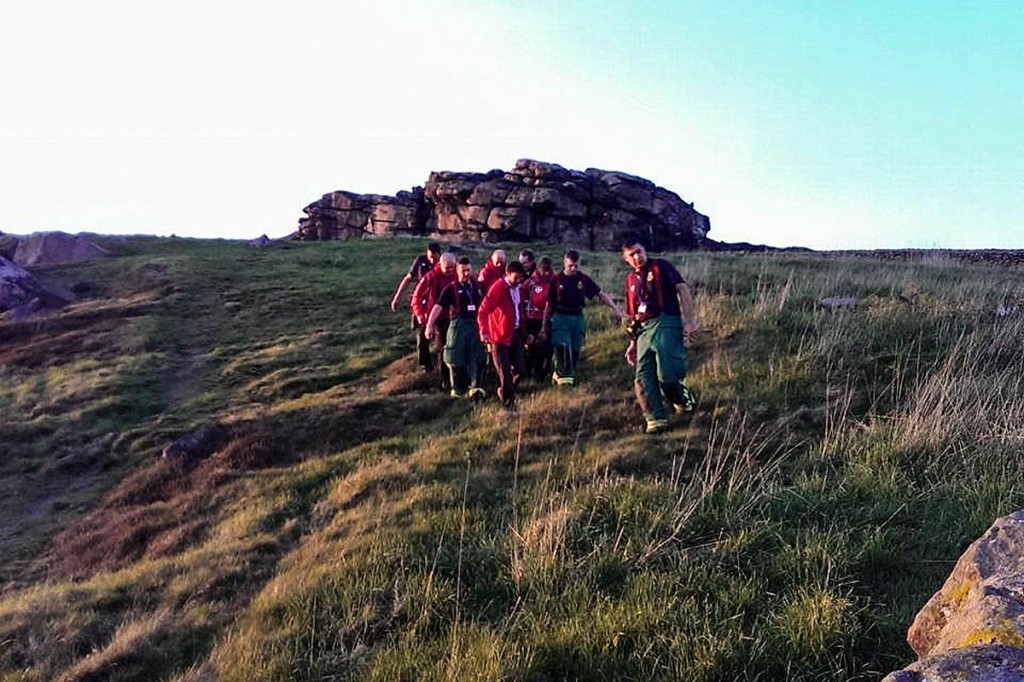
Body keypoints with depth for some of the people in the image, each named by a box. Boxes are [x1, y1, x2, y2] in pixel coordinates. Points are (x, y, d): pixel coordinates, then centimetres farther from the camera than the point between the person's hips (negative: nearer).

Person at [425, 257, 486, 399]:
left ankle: (474, 387, -2)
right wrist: (430, 325, -22)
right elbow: (438, 307, -11)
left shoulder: (477, 286, 8)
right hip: (459, 326, -3)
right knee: (457, 359, 4)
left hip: (475, 325, 3)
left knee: (476, 358, -2)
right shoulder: (451, 288, -3)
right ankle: (458, 389, 17)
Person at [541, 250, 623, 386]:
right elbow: (549, 304, 3)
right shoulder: (556, 280, -3)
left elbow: (601, 294, 5)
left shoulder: (583, 279, 2)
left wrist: (615, 308, -6)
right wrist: (544, 326, 4)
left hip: (577, 318, 3)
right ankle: (563, 376, -16)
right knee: (563, 348, -18)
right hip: (560, 317, -3)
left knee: (574, 351, 8)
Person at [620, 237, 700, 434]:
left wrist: (690, 321, -13)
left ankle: (684, 401, 13)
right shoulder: (630, 280, 22)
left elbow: (683, 289, -4)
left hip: (665, 324, -6)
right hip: (644, 331, 6)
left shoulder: (660, 266, 5)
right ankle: (656, 419, 3)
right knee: (642, 377, -3)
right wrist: (632, 343, 23)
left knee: (667, 374, -17)